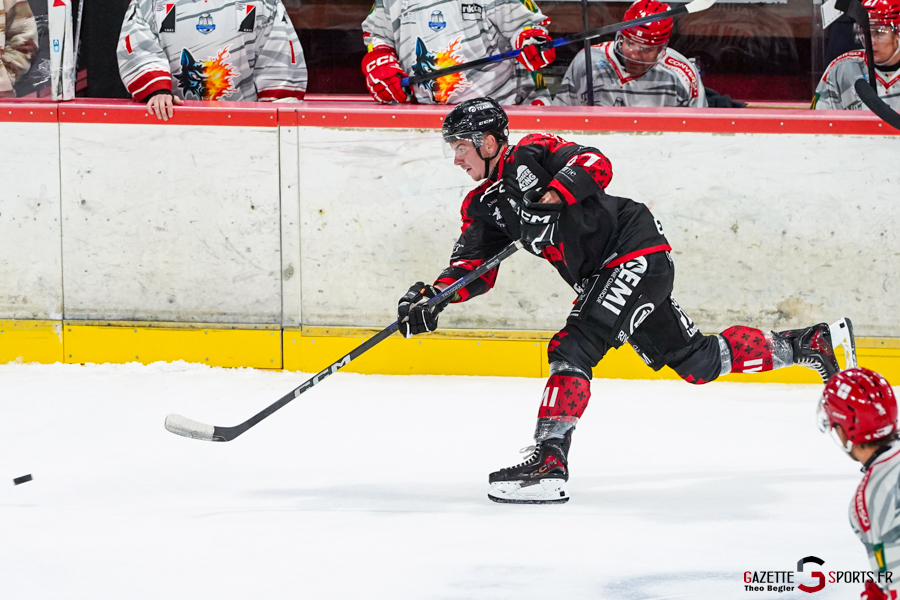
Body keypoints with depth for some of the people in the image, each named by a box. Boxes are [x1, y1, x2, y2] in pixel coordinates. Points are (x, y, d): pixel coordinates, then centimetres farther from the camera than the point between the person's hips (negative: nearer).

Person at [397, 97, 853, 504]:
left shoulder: (531, 155, -12)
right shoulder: (482, 206, 12)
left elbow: (596, 165, -25)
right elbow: (473, 267, 7)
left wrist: (554, 195, -38)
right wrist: (433, 297, -9)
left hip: (636, 254, -9)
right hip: (598, 279, 9)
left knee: (573, 349, -22)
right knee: (699, 363, 14)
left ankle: (550, 461, -28)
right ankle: (807, 343, 28)